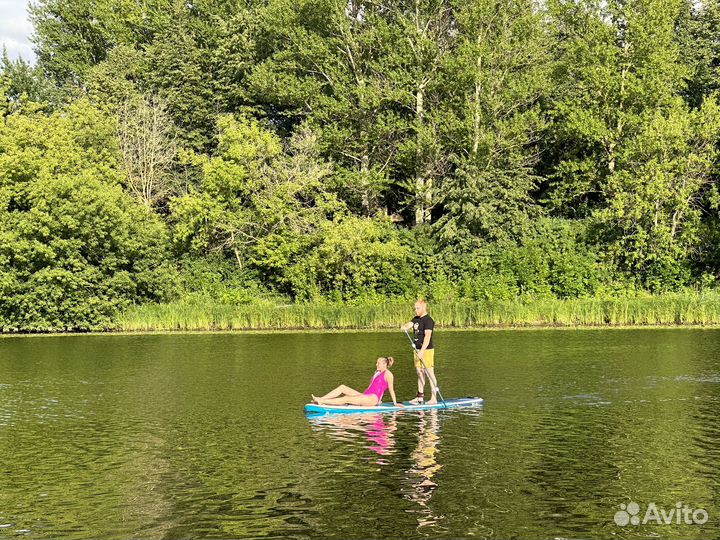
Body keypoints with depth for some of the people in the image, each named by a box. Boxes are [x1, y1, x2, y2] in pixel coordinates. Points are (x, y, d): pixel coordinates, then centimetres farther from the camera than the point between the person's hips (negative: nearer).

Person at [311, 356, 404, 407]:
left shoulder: (388, 374, -2)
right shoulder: (377, 372, 25)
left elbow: (391, 389, -3)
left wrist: (395, 403, -2)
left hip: (373, 398, -9)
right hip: (365, 396, 10)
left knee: (347, 399, -23)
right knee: (342, 387, -3)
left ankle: (322, 402, -31)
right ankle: (320, 399, -14)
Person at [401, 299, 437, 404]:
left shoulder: (428, 320, -13)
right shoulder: (416, 319, 15)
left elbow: (427, 336, -22)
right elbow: (408, 325, 1)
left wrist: (422, 351, -29)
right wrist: (404, 326, -24)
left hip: (427, 350, -9)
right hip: (418, 350, 9)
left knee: (430, 374, -6)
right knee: (420, 373, 12)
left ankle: (434, 398, -5)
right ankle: (420, 397, 18)